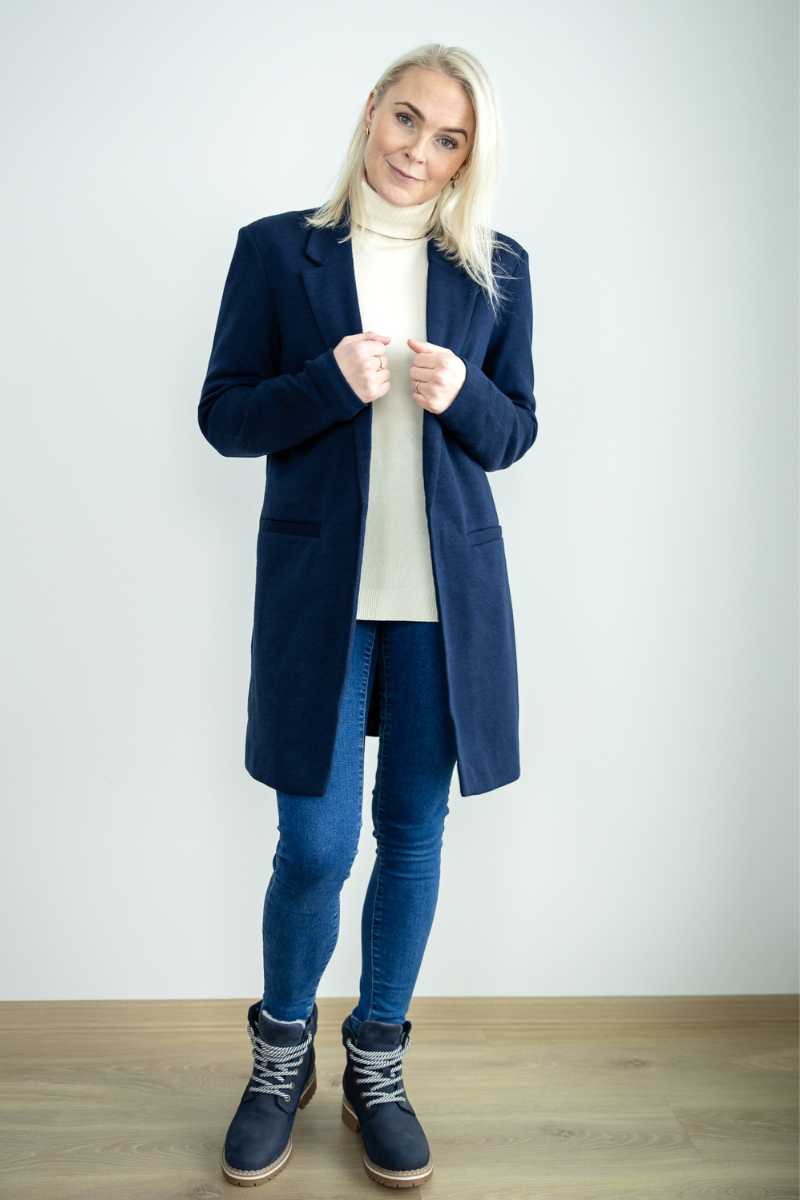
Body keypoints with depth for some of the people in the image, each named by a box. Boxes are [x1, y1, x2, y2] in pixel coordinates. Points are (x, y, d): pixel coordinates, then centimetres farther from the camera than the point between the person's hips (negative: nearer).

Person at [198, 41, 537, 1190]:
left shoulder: (498, 269, 7)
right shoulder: (276, 250, 2)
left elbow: (514, 433, 10)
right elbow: (222, 416, 1)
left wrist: (459, 394, -12)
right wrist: (332, 382, -16)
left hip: (447, 595, 2)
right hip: (319, 590, -2)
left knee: (414, 835, 10)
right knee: (315, 846, 1)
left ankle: (376, 1067, 32)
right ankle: (282, 1054, 31)